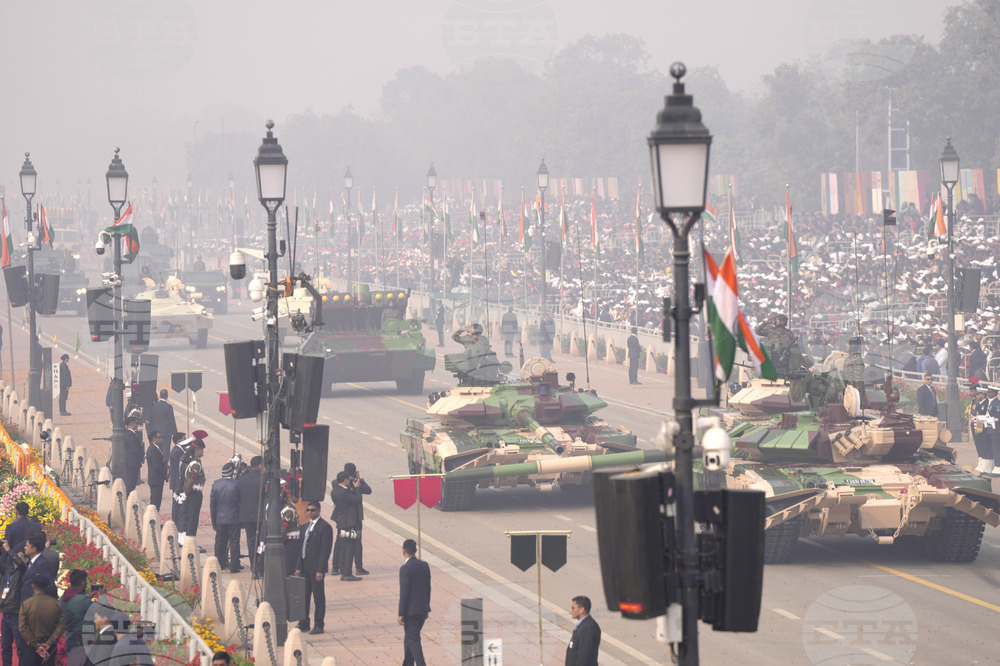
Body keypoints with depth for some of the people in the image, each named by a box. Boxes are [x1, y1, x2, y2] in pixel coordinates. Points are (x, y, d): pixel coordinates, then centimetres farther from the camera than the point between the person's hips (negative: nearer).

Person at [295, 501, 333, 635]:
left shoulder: (325, 527, -9)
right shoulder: (305, 527, 16)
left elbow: (326, 549, -13)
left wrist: (320, 570, -18)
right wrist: (299, 567, 13)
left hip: (316, 568, -8)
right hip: (305, 568, 8)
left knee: (318, 596, -2)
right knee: (304, 595, 11)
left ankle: (318, 625, 3)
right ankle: (304, 623, 20)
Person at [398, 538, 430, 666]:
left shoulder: (405, 569, -18)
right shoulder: (424, 566, 4)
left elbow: (404, 593, -18)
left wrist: (400, 614, -12)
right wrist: (427, 608, 20)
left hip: (411, 611, -7)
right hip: (423, 609, 7)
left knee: (413, 640, -2)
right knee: (409, 638, 20)